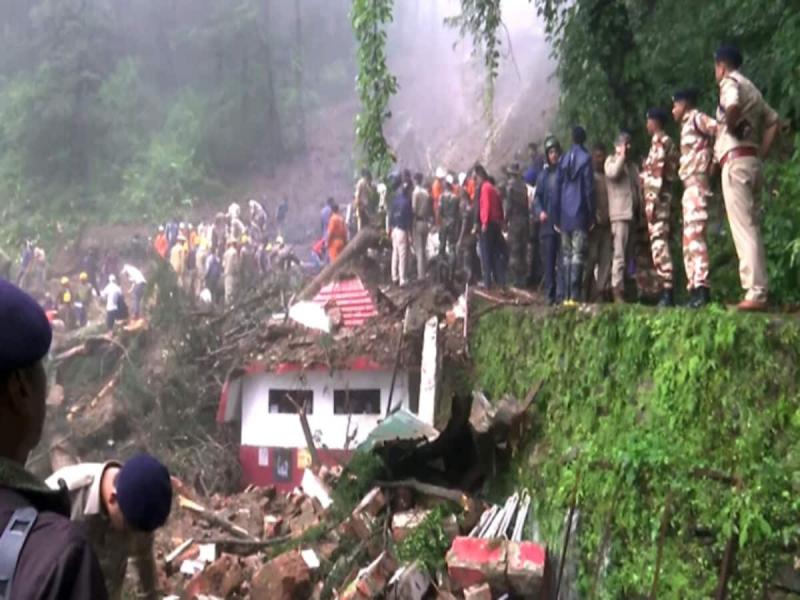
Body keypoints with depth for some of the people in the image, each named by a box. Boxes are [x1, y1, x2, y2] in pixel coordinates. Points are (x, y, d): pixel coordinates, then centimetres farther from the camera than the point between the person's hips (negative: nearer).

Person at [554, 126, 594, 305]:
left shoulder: (563, 160, 10)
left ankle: (567, 296, 6)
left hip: (564, 216, 4)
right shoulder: (586, 158, -3)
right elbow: (589, 189, -7)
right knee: (578, 255, -6)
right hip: (580, 215, -4)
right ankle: (575, 296, -13)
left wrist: (556, 218, 14)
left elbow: (557, 190, 10)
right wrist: (592, 216, -3)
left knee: (567, 255, 9)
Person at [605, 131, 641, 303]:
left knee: (627, 253, 8)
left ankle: (621, 289, 12)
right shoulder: (611, 160, 5)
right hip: (620, 213, -7)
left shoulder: (633, 165, 23)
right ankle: (617, 290, -15)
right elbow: (612, 173, -18)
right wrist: (622, 156, -6)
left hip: (633, 213, 7)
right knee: (619, 253, -13)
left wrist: (641, 209, 12)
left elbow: (638, 188, 22)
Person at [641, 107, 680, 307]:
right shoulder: (668, 141, 21)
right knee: (660, 243, 9)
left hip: (657, 198, -10)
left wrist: (651, 201, -20)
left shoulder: (658, 141, -8)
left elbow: (657, 172, -17)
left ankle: (667, 292, -16)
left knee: (659, 243, -13)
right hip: (663, 197, 10)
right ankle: (666, 290, 9)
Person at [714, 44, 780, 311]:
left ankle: (755, 294, -15)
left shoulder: (730, 83, -4)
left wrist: (729, 126, -8)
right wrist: (761, 153, 14)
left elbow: (733, 107, -28)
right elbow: (774, 121, 21)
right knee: (750, 228, 9)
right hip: (752, 161, 9)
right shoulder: (751, 88, 23)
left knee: (743, 229, -11)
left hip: (736, 161, -9)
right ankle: (758, 291, 8)